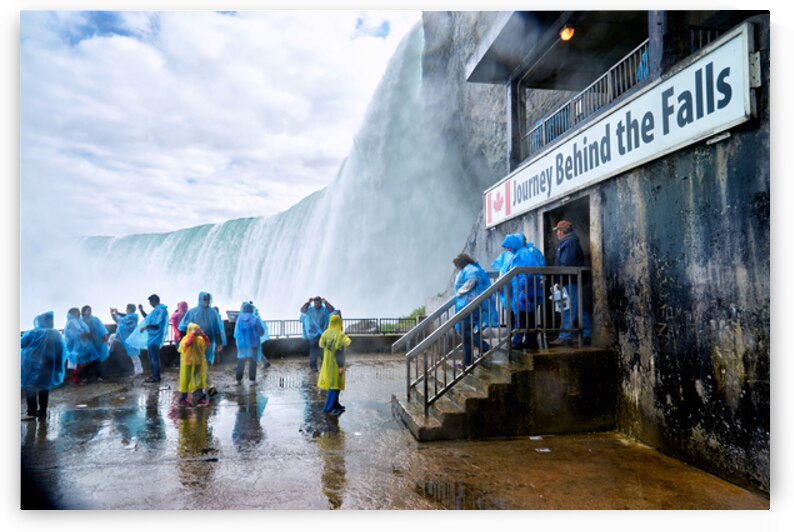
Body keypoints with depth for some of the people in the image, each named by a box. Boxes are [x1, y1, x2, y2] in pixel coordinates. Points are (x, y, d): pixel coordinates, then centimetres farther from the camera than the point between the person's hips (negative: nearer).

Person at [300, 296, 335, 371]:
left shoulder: (325, 309, 2)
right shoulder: (310, 309, 5)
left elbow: (332, 310, -15)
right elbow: (302, 310, -9)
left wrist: (326, 302, -21)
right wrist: (308, 302, -18)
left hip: (323, 333, 0)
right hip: (312, 333, 0)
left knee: (323, 350, 4)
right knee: (313, 350, 2)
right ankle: (313, 366, 8)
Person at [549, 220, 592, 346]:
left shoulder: (569, 243, -12)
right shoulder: (572, 242, 21)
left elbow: (566, 265, -21)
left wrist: (561, 281, -18)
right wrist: (561, 281, 18)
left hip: (570, 282, -10)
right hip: (573, 282, 10)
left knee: (569, 309, -9)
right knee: (580, 309, 12)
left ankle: (565, 337, -9)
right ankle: (588, 335, 16)